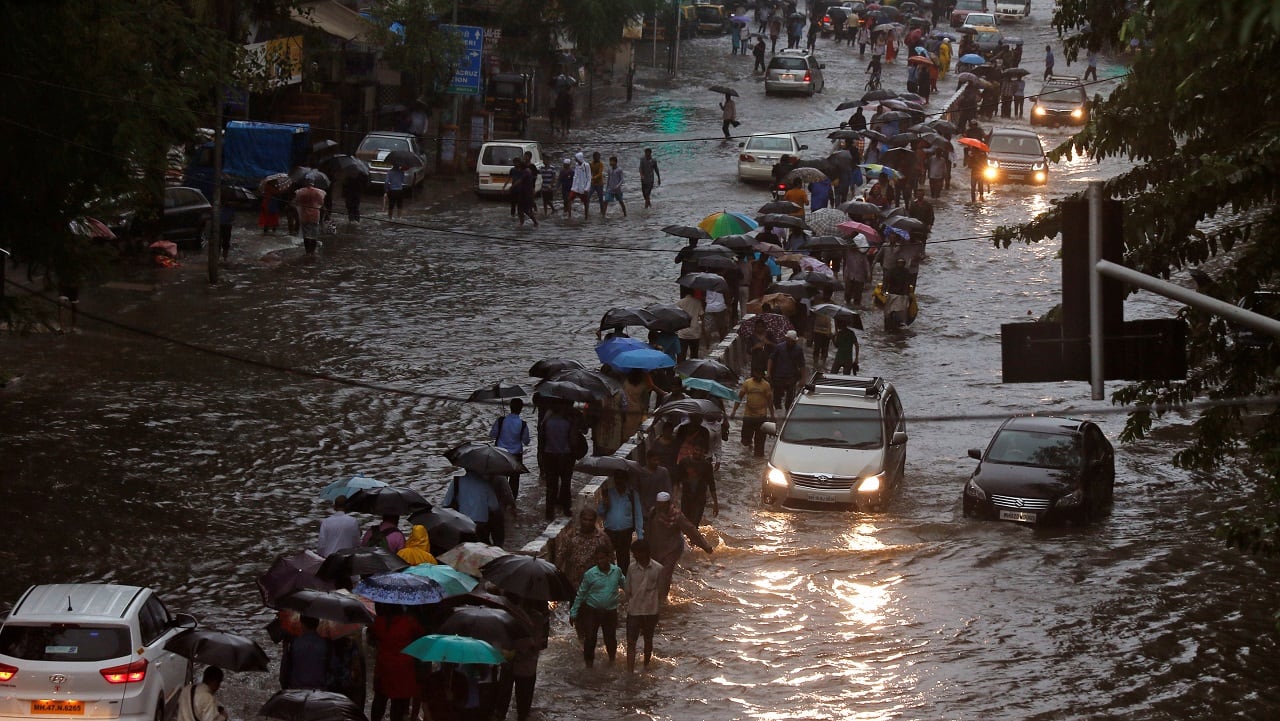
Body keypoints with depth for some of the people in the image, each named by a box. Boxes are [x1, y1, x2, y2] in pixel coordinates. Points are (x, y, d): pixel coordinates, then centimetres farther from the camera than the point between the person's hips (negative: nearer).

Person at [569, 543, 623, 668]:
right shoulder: (590, 574, -11)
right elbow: (580, 594, -4)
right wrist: (573, 612, -2)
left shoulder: (617, 571, -5)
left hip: (610, 611, 2)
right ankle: (589, 664, 19)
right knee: (590, 638, 0)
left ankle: (612, 660, 40)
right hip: (592, 610, -2)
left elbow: (624, 585, 14)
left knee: (611, 638, 13)